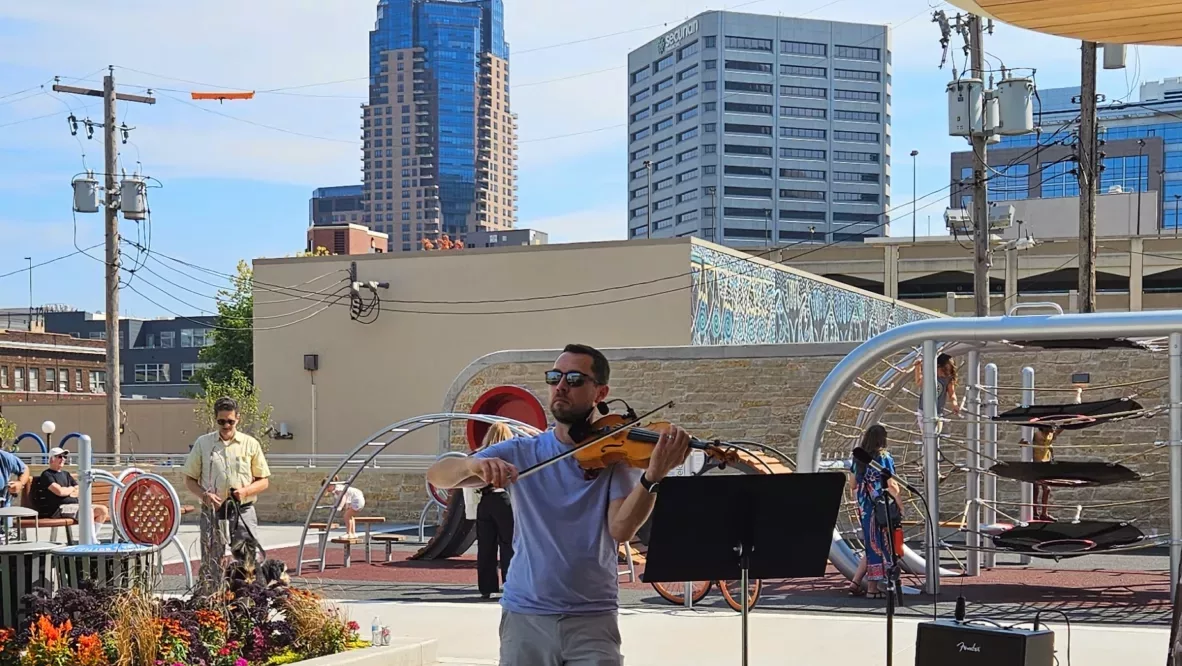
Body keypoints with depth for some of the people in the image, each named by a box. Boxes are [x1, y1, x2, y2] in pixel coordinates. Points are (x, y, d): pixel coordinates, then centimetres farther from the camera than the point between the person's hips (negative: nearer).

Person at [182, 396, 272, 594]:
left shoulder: (250, 444, 5)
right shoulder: (203, 443, 6)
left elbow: (264, 481, 8)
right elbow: (190, 479, 9)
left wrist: (245, 491, -11)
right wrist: (204, 495, -10)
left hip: (243, 511, 0)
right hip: (213, 511, 0)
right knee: (211, 566, 3)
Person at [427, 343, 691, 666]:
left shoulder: (616, 456, 1)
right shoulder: (522, 452, 6)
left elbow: (621, 529, -14)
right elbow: (437, 476, -2)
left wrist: (653, 476, -32)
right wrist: (472, 464, -25)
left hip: (593, 620, -2)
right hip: (525, 617, 2)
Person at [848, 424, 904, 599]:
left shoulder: (858, 457, 8)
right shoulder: (884, 457, -11)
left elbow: (854, 484, 14)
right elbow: (891, 485, -14)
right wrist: (900, 504, -7)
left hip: (864, 507, 6)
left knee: (871, 545, 15)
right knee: (879, 545, 1)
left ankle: (856, 582, 9)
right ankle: (872, 587, 4)